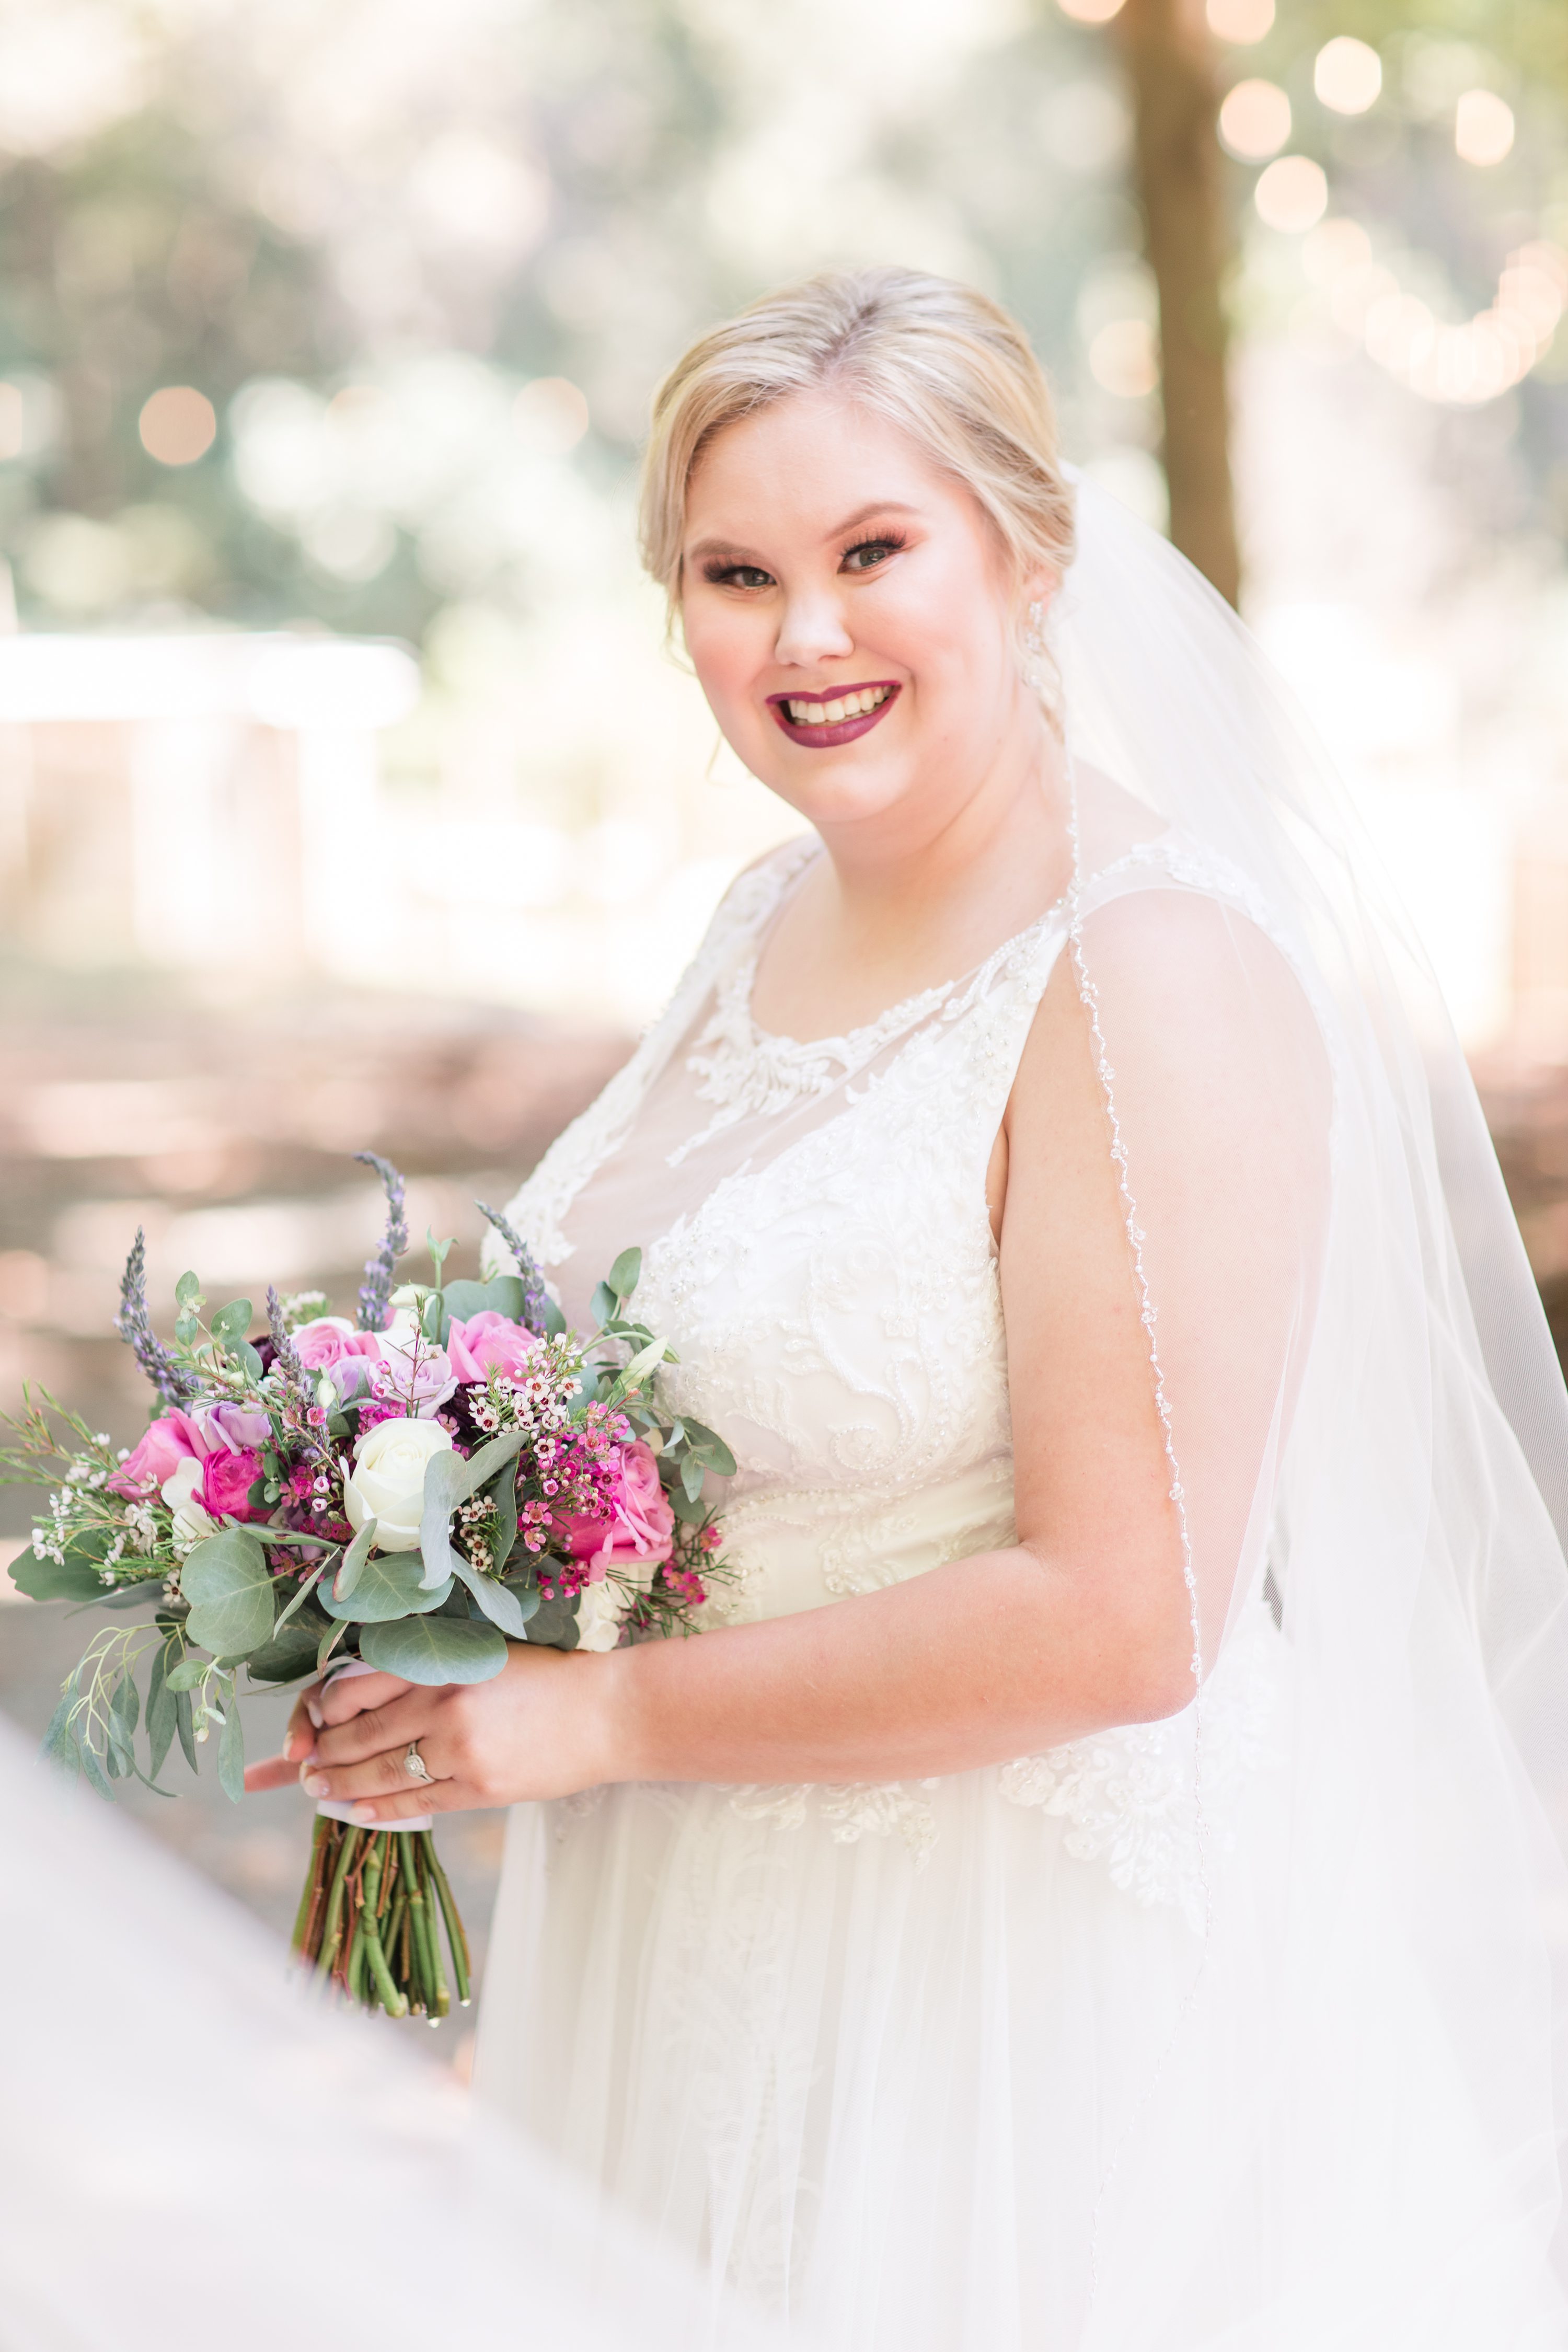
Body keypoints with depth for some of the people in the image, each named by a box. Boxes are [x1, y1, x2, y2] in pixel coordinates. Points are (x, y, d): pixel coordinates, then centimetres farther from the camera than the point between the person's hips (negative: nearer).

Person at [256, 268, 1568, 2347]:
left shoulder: (1155, 971, -19)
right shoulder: (779, 917, 6)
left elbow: (1118, 1616, -24)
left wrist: (600, 1718, -18)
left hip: (1035, 1981, -7)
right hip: (728, 1946, 8)